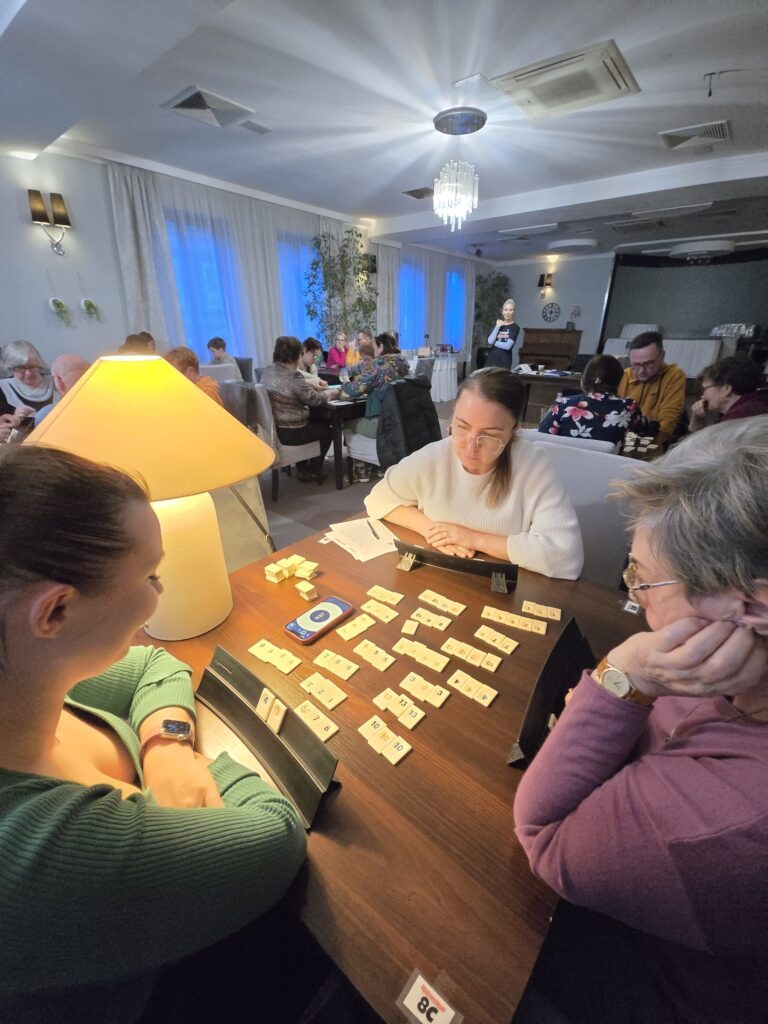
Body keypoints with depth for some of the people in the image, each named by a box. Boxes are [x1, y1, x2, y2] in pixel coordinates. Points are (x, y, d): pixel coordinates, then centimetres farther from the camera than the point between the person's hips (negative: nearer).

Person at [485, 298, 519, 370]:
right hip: (491, 359, 4)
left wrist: (494, 343, -3)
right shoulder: (497, 324, 14)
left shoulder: (515, 327, 0)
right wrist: (497, 327, -4)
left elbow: (508, 346, -13)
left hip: (504, 361, -4)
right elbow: (490, 341, -2)